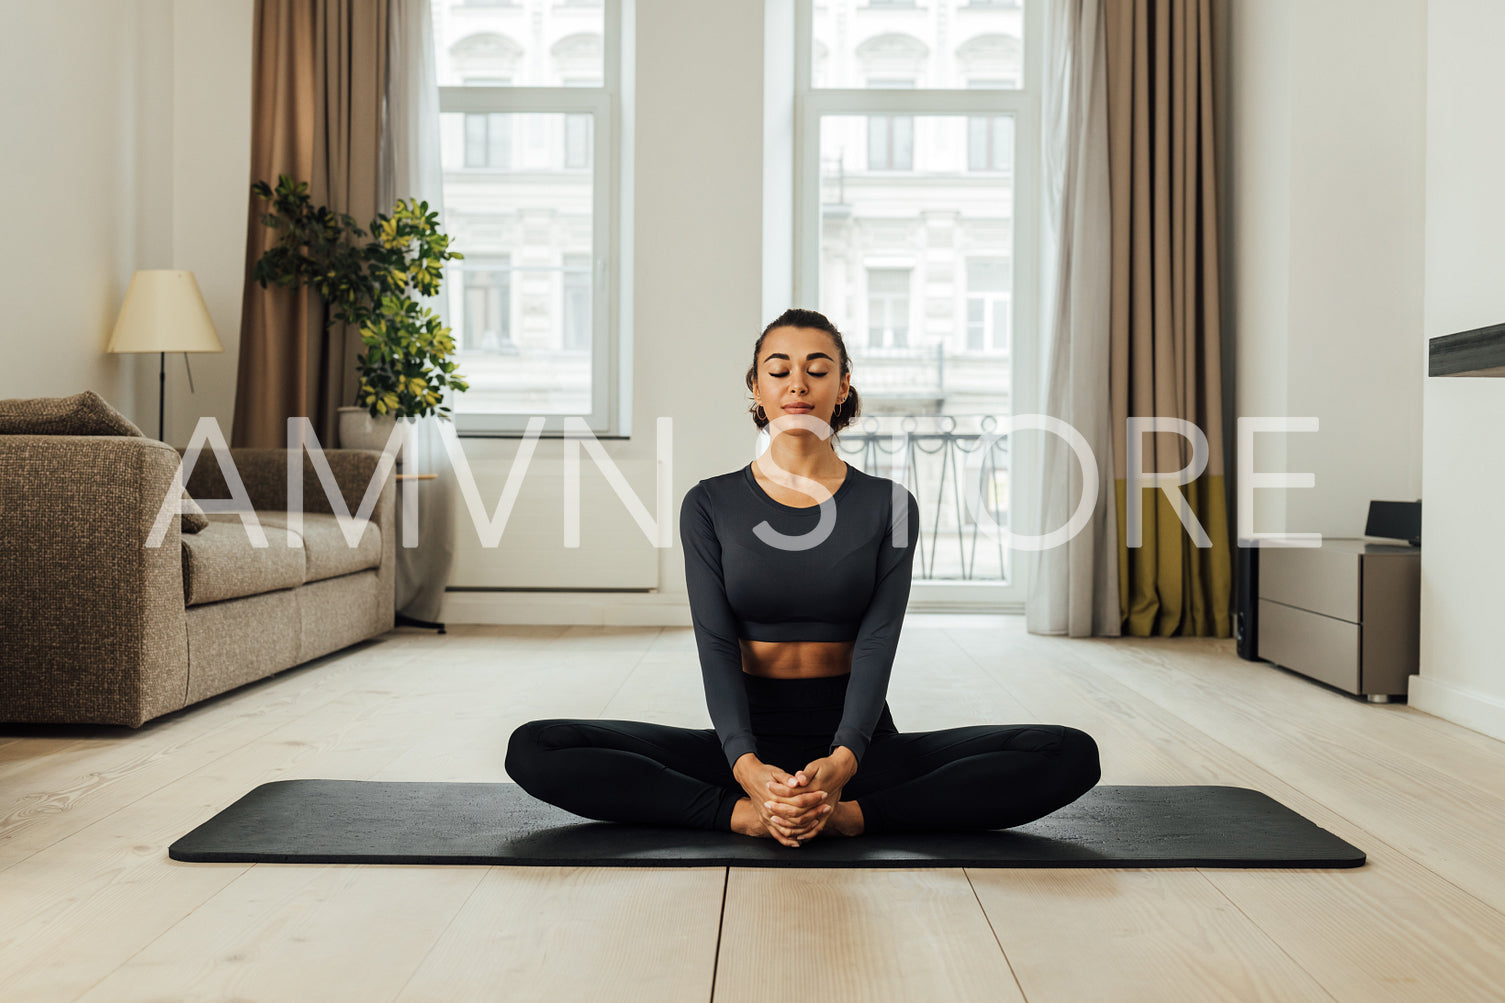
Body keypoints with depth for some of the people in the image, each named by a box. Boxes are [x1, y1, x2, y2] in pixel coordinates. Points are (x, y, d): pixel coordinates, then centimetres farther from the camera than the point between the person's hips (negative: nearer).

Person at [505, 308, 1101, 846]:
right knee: (534, 749, -21)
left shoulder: (889, 505, 1)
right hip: (746, 742, 0)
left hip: (859, 742, 0)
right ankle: (746, 813, -27)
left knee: (1068, 756, -23)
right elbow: (716, 645, -9)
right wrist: (748, 768, -27)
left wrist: (841, 763, -29)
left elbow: (877, 645, -10)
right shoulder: (711, 505, 1)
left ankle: (848, 813, -27)